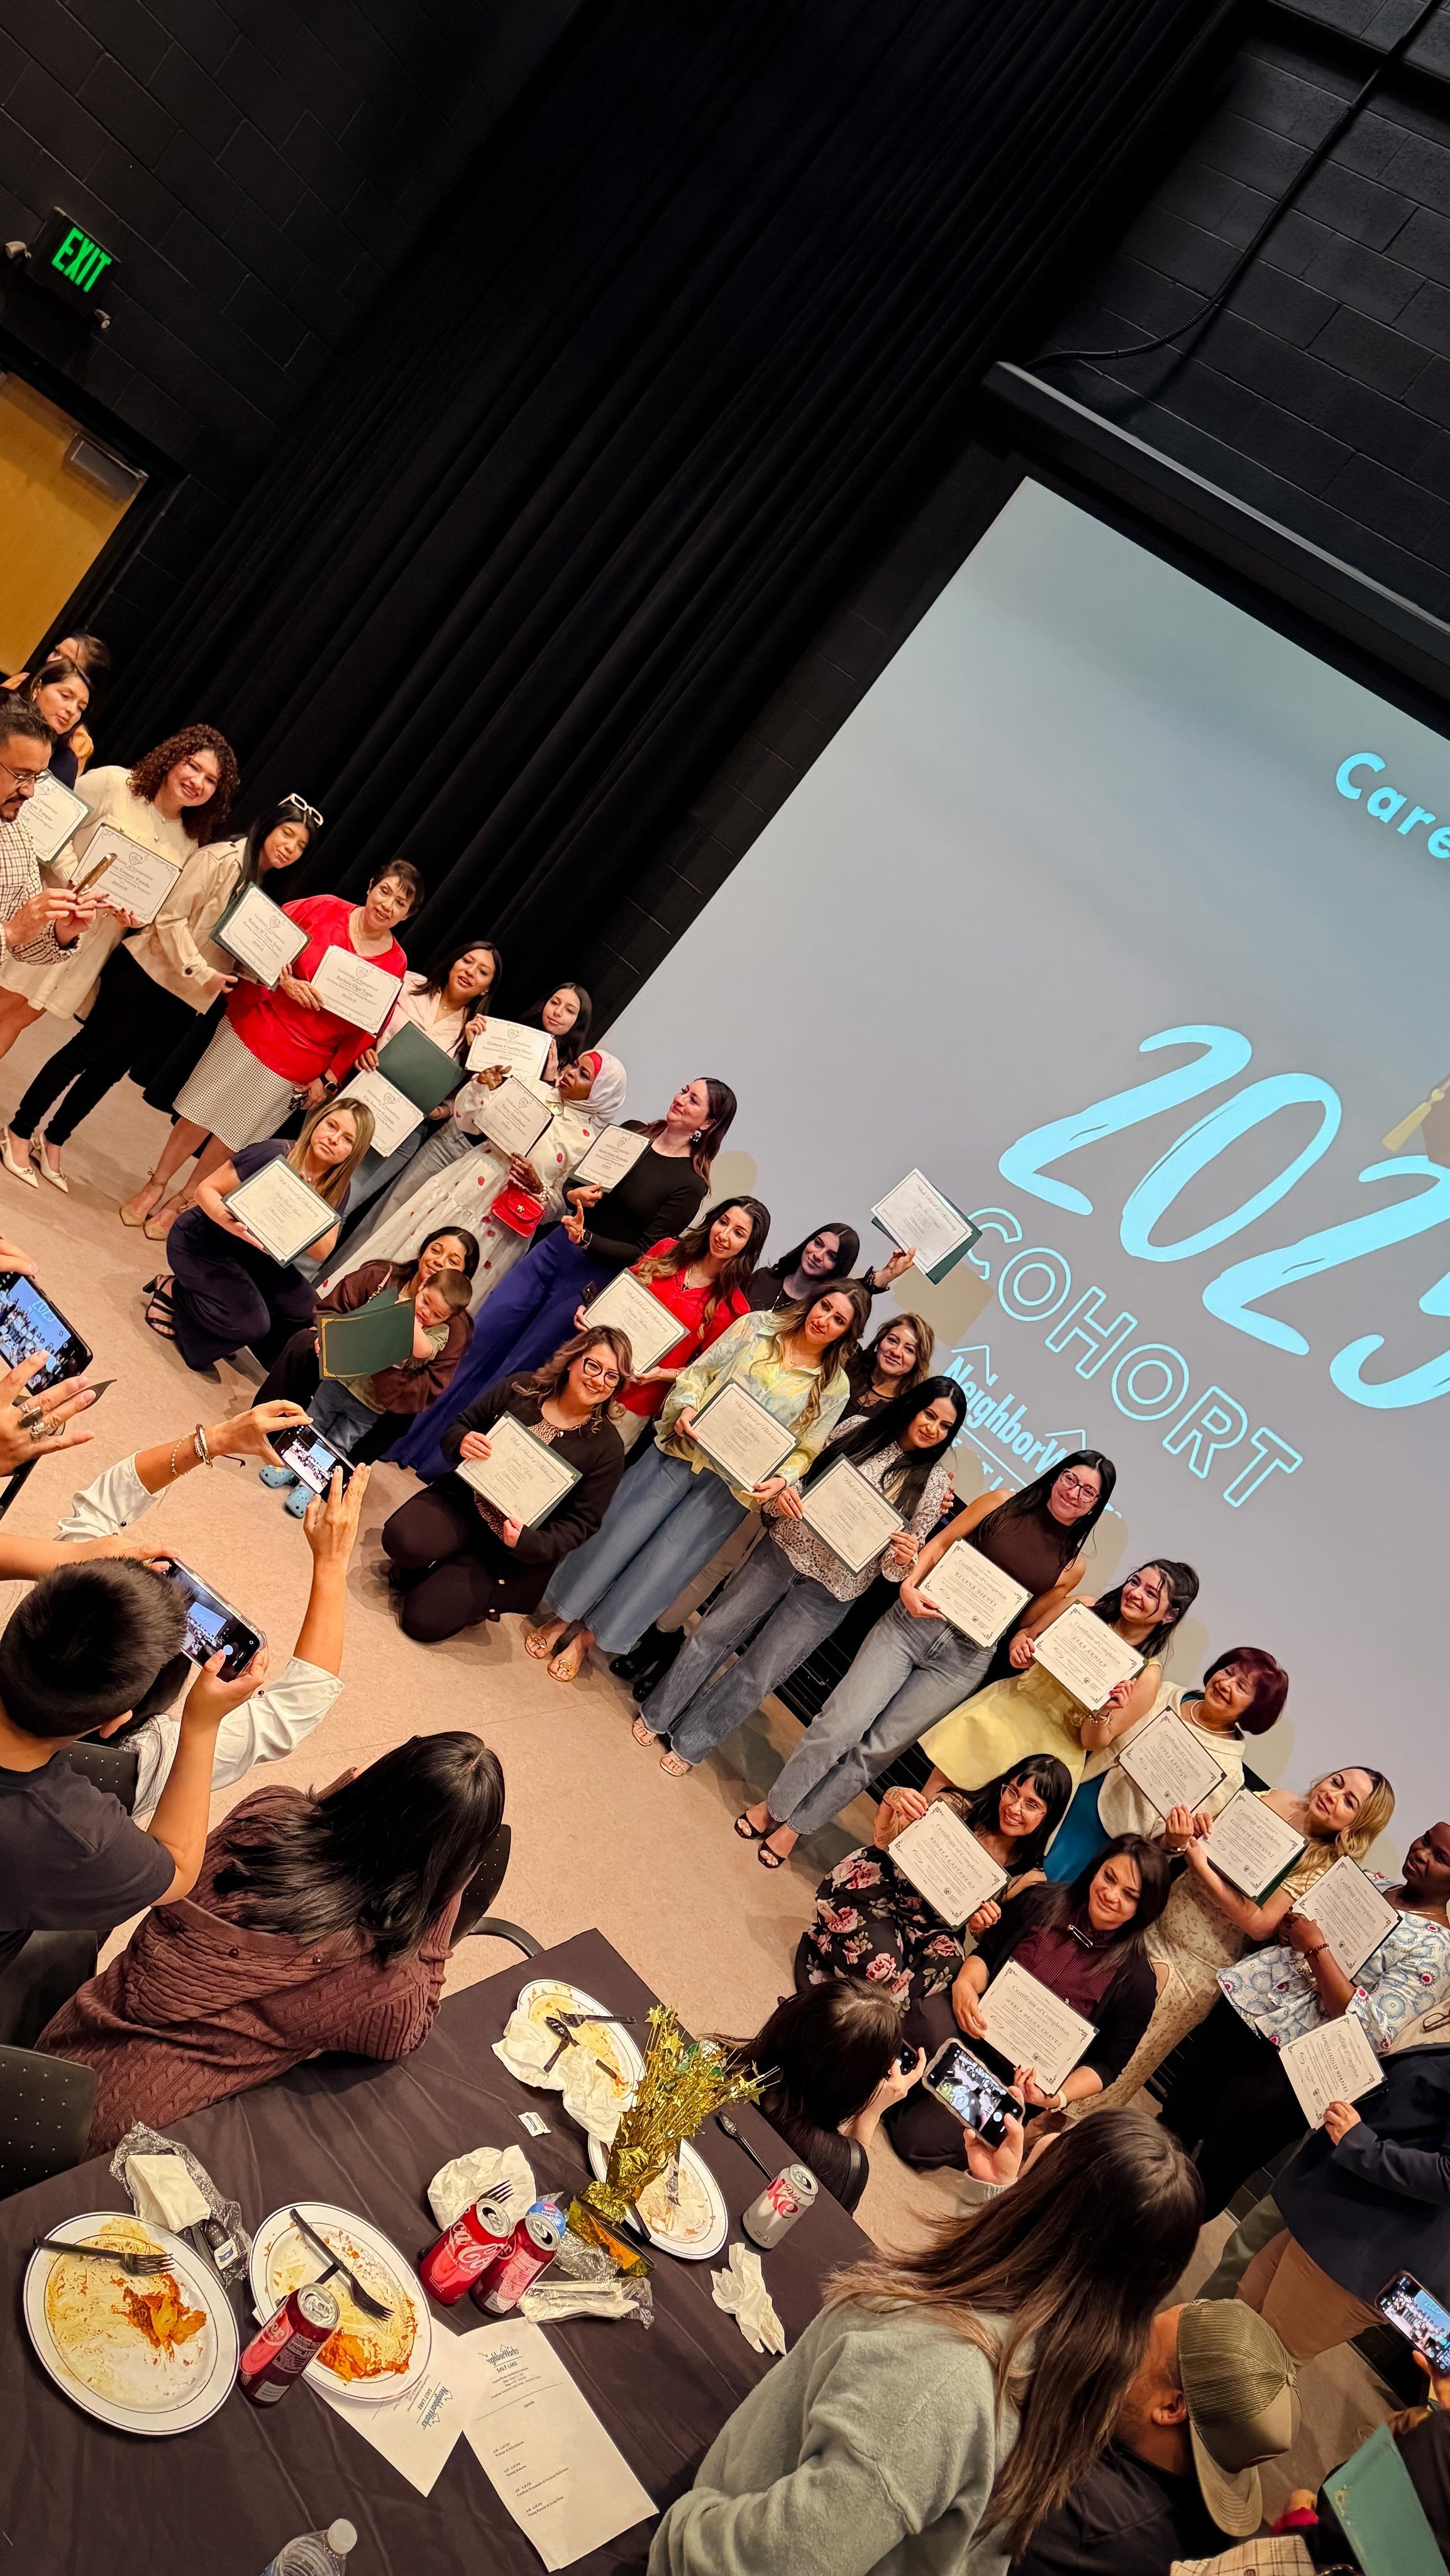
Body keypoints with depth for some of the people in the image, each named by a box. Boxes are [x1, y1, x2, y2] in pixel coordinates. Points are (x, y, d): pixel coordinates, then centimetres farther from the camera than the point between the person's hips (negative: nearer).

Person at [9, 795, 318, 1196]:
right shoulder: (220, 859, -12)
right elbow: (170, 918, -16)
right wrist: (201, 972, -21)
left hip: (181, 1000, 7)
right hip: (147, 974, -7)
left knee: (111, 1068, 14)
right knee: (87, 1053, 2)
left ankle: (52, 1141, 26)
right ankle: (21, 1131, 14)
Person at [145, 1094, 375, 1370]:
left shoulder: (335, 1191, -7)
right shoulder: (274, 1154, -25)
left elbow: (322, 1252, -12)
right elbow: (206, 1189, -21)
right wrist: (228, 1221, -43)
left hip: (252, 1255, 7)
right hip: (203, 1241, -7)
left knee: (305, 1307, -15)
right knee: (252, 1322, -25)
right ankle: (173, 1292, 2)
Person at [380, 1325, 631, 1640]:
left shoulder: (608, 1448, -8)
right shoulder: (521, 1388, -1)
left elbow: (579, 1523, -7)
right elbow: (458, 1427, 7)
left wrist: (528, 1543, -24)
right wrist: (461, 1442, -17)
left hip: (507, 1550, -2)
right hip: (464, 1499, 2)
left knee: (424, 1620, -15)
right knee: (402, 1540, -30)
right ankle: (416, 1568, 7)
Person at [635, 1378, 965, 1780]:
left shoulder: (932, 1481, -6)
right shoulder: (859, 1429, -1)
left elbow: (901, 1561, 0)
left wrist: (903, 1557, -23)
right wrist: (783, 1495, -15)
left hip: (829, 1592, -2)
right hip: (785, 1551, 2)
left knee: (755, 1676, 1)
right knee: (714, 1632, 3)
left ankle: (689, 1745, 20)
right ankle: (659, 1716, 23)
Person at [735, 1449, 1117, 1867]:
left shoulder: (1073, 1564, 4)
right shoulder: (1003, 1502, 2)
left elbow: (1029, 1624, 11)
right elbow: (940, 1542, 3)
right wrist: (910, 1585, -12)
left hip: (965, 1658, 1)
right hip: (917, 1619, -1)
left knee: (879, 1748, 1)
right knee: (842, 1724, -8)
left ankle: (797, 1824, 18)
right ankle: (774, 1804, 14)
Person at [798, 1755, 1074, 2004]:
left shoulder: (1028, 1876, -4)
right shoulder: (962, 1808, -9)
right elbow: (884, 1841, -11)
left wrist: (980, 1926, -21)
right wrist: (890, 1802, -34)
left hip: (930, 1932, 3)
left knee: (947, 1964, -32)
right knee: (882, 1963, -32)